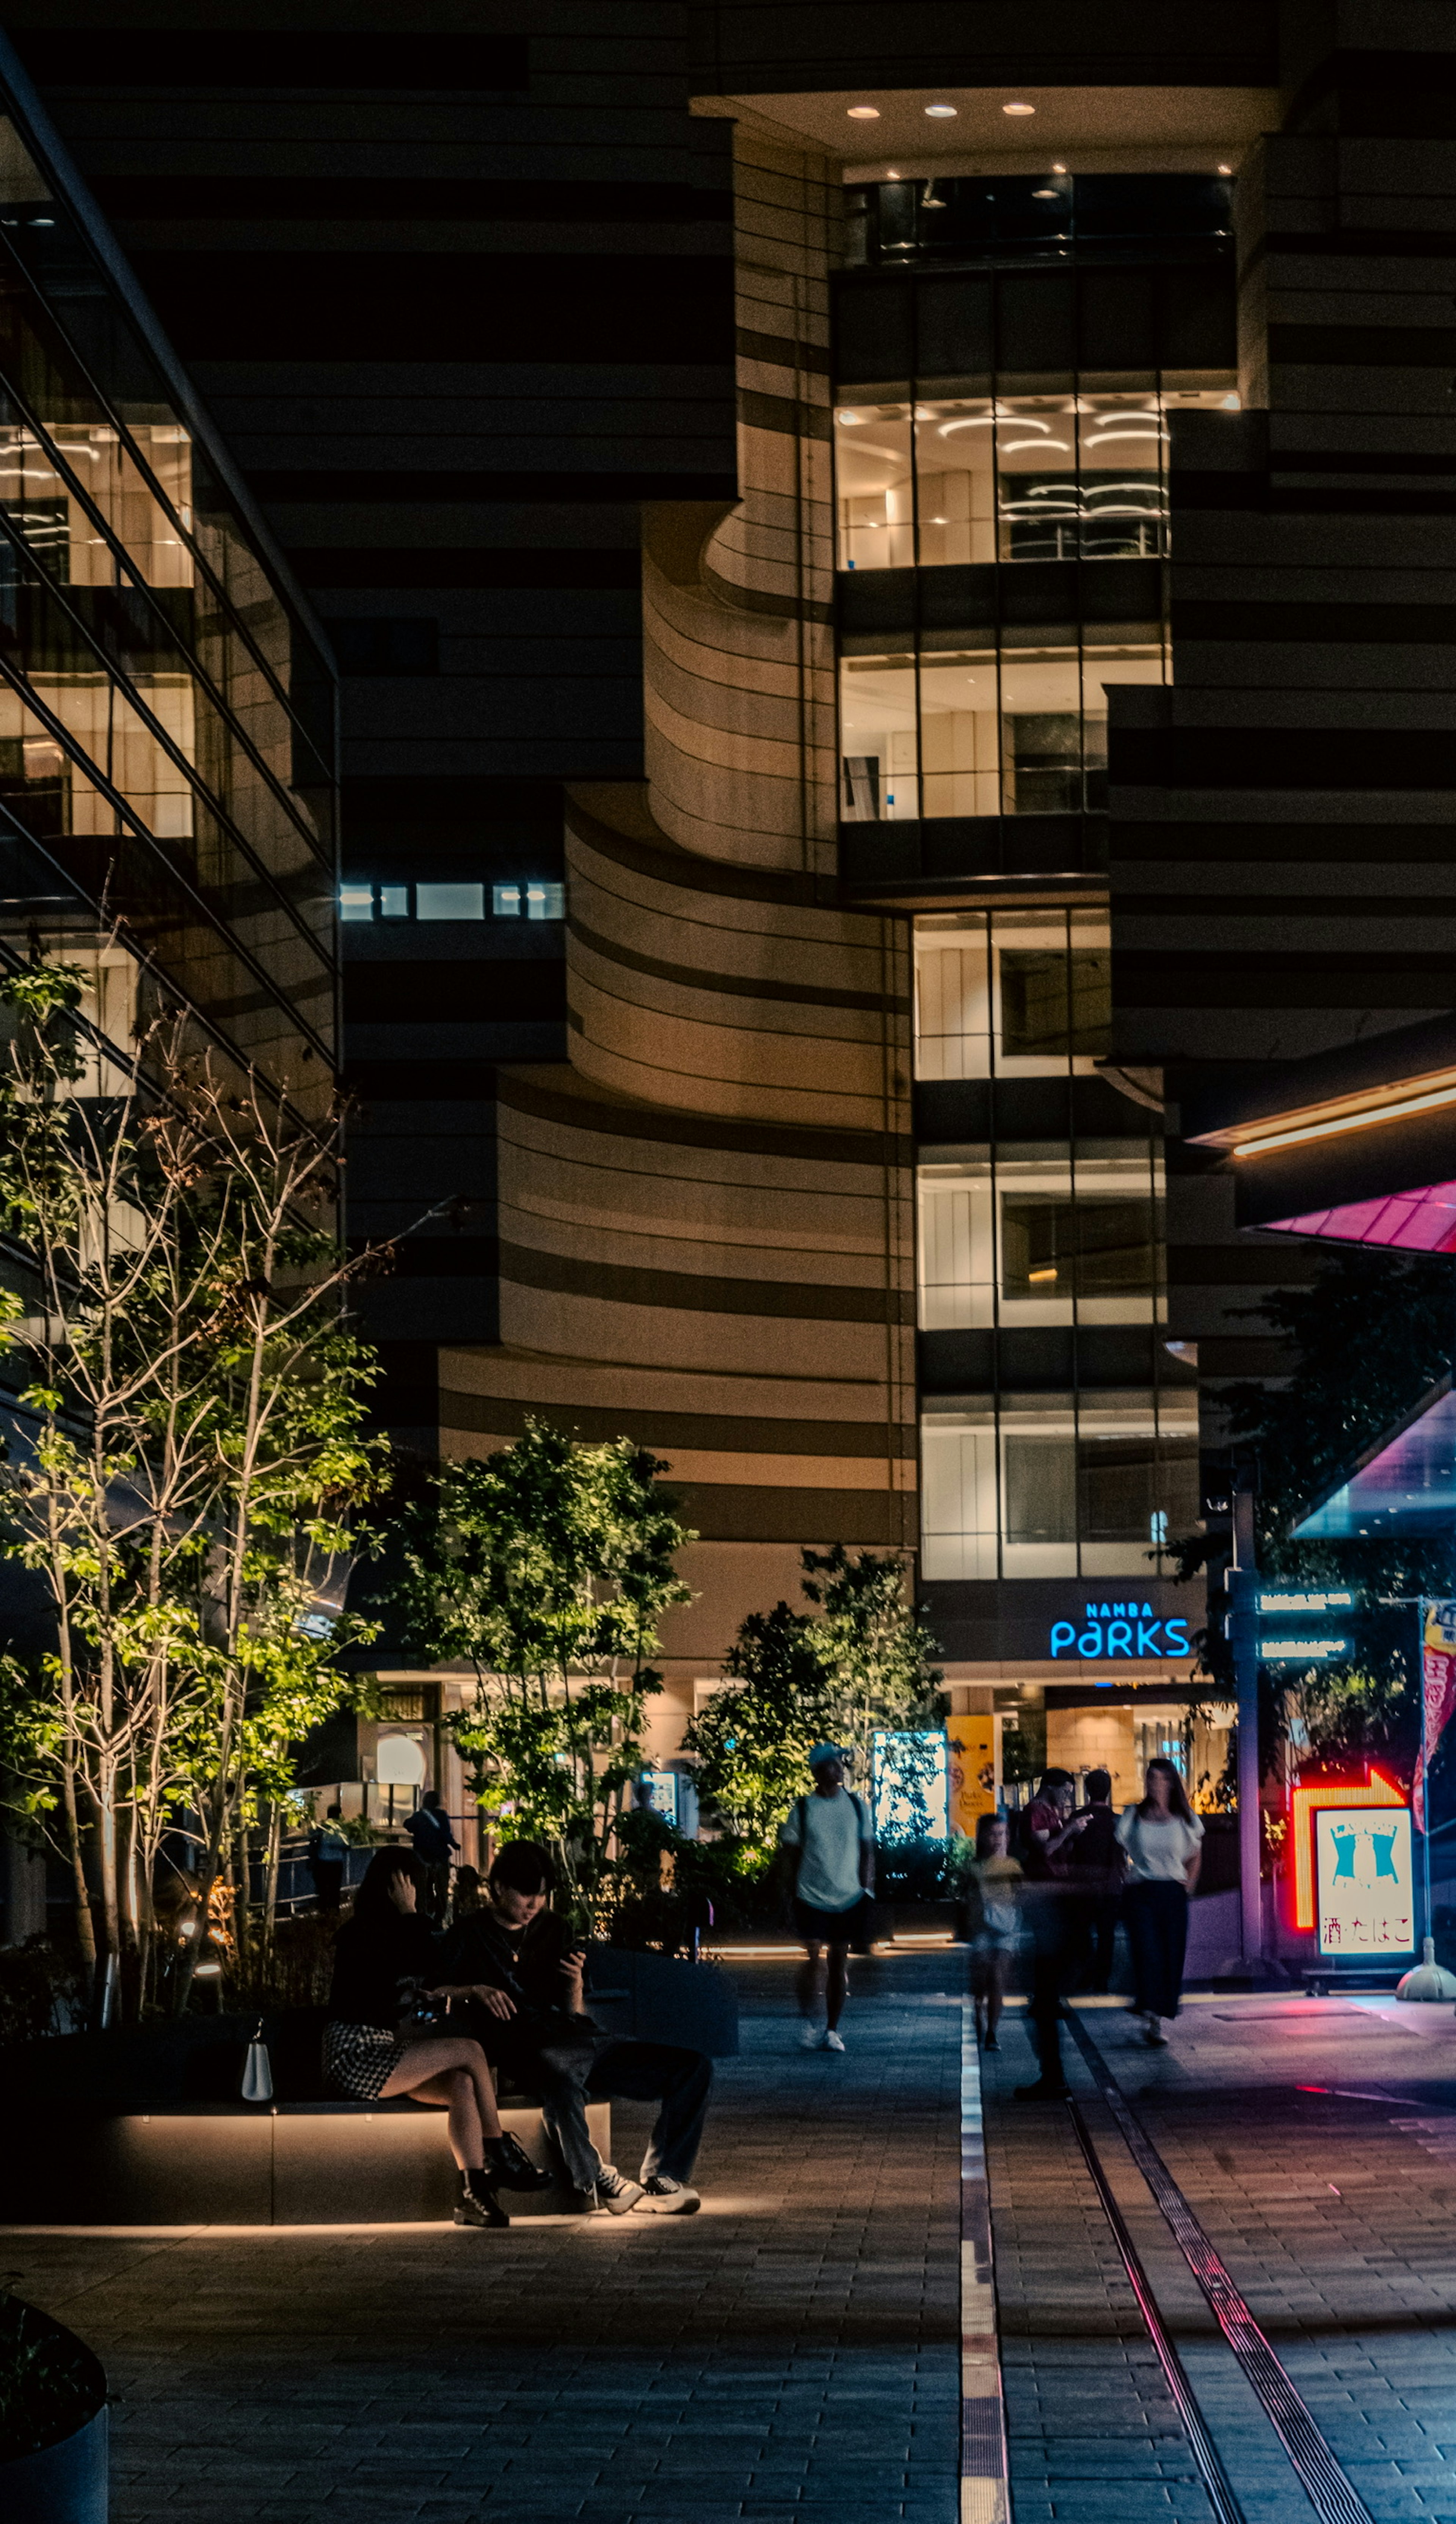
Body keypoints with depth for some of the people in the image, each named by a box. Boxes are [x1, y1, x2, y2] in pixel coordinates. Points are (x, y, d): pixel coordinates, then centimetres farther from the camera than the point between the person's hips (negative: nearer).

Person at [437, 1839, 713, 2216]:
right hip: (524, 2050, -6)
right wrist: (475, 1991, -14)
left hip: (583, 2042, 6)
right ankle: (591, 2182, -21)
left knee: (695, 2067, -9)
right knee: (561, 2082, -45)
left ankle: (661, 2182, -14)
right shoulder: (471, 1934, 11)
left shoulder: (553, 1929, 26)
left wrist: (575, 1982, 3)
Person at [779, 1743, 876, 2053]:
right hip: (812, 1897, -2)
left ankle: (832, 2030, 12)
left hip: (850, 1898, 2)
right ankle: (807, 2019, 7)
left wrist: (867, 1891, 3)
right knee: (815, 1959, -13)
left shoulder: (856, 1805, 5)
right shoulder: (802, 1809, -1)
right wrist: (795, 1896, 0)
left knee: (840, 1964, 4)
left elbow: (867, 1850, 10)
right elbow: (793, 1854, 3)